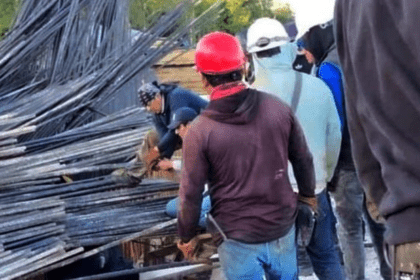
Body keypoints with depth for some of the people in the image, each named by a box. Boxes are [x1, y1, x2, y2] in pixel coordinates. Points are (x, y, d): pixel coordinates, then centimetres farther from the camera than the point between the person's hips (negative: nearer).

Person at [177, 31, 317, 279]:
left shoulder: (200, 131, -17)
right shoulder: (278, 108, -7)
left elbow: (191, 194, -10)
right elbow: (304, 160, 4)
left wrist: (187, 236, 6)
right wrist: (308, 194, 23)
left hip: (237, 238, -3)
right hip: (282, 229, 3)